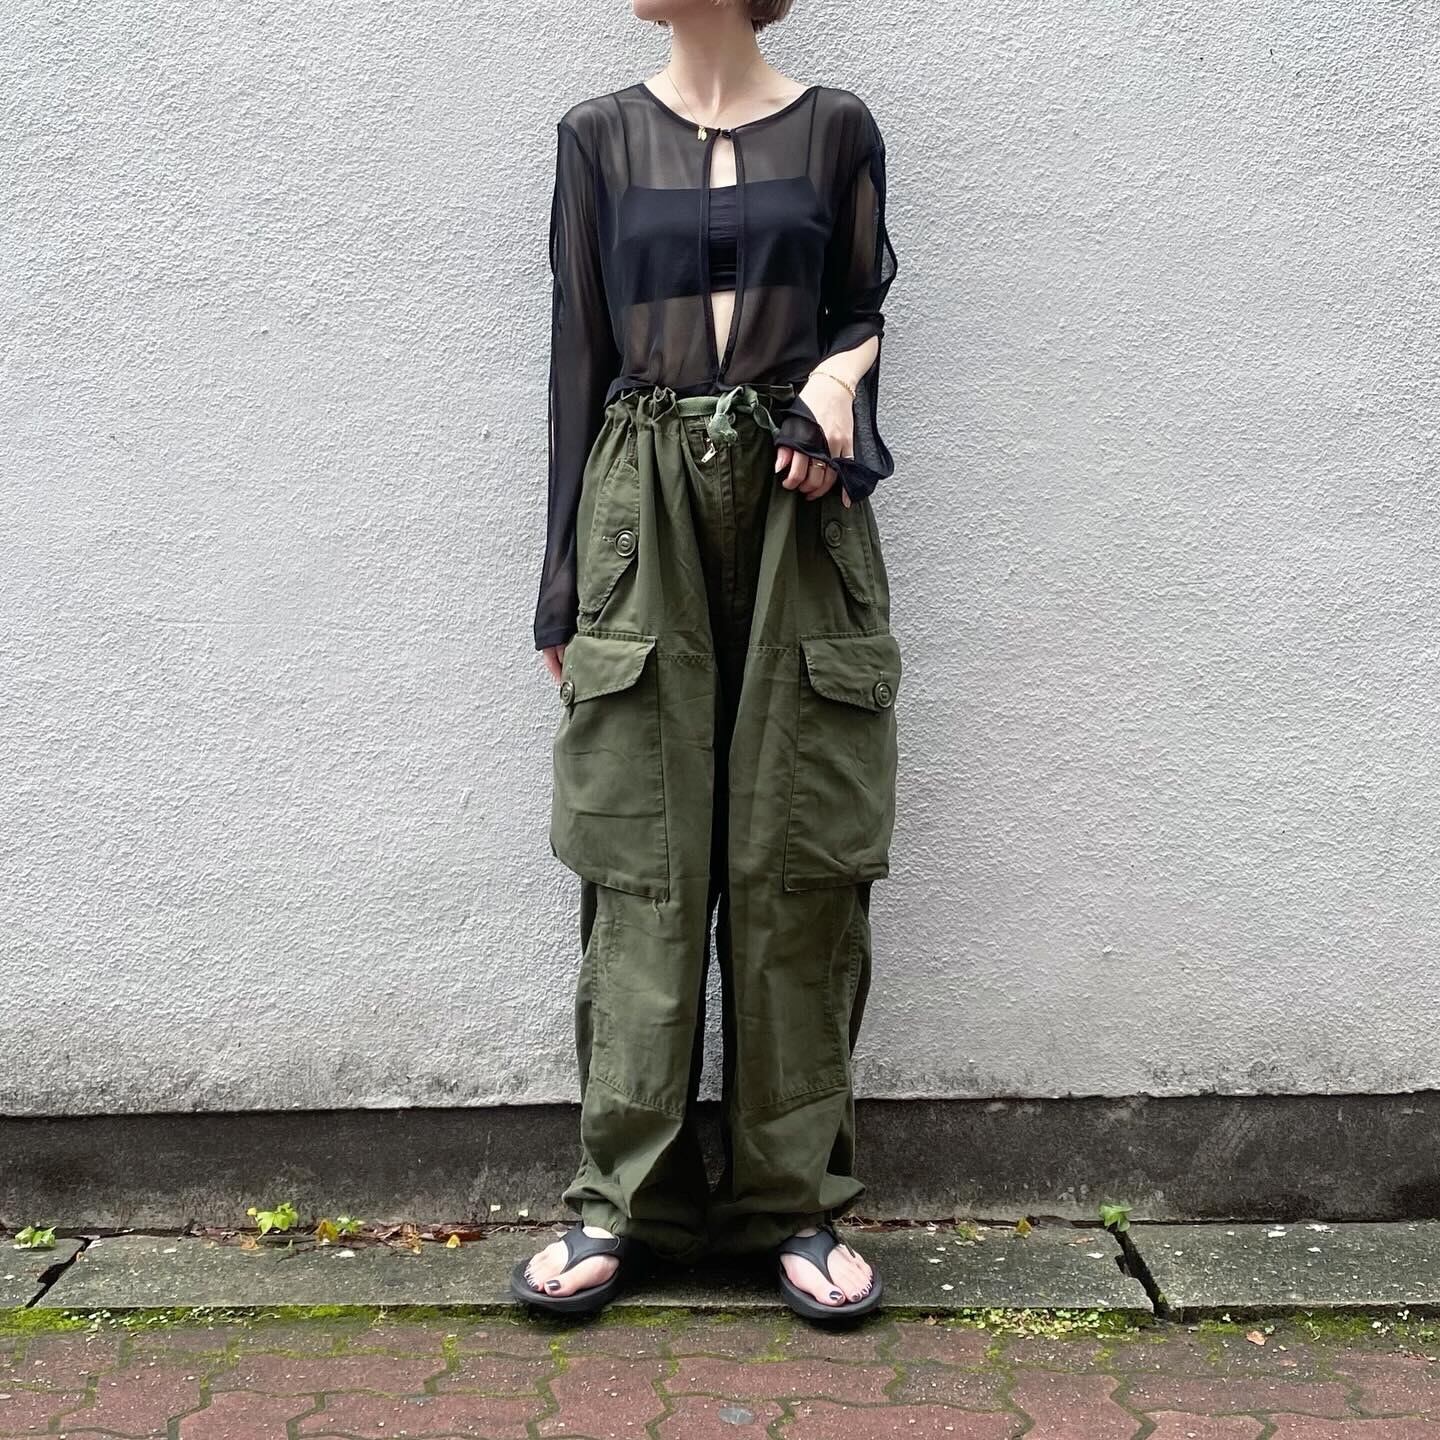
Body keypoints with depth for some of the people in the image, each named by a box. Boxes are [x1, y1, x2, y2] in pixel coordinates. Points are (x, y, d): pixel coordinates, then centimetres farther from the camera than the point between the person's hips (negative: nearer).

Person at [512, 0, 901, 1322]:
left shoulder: (836, 130, 9)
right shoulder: (600, 137, 10)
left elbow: (861, 314, 15)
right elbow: (579, 355, 8)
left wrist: (838, 381, -10)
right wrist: (564, 585, 5)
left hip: (798, 515, 0)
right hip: (646, 515, 0)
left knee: (797, 861, 0)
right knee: (645, 864, -1)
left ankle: (797, 1197, 11)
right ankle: (624, 1197, 9)